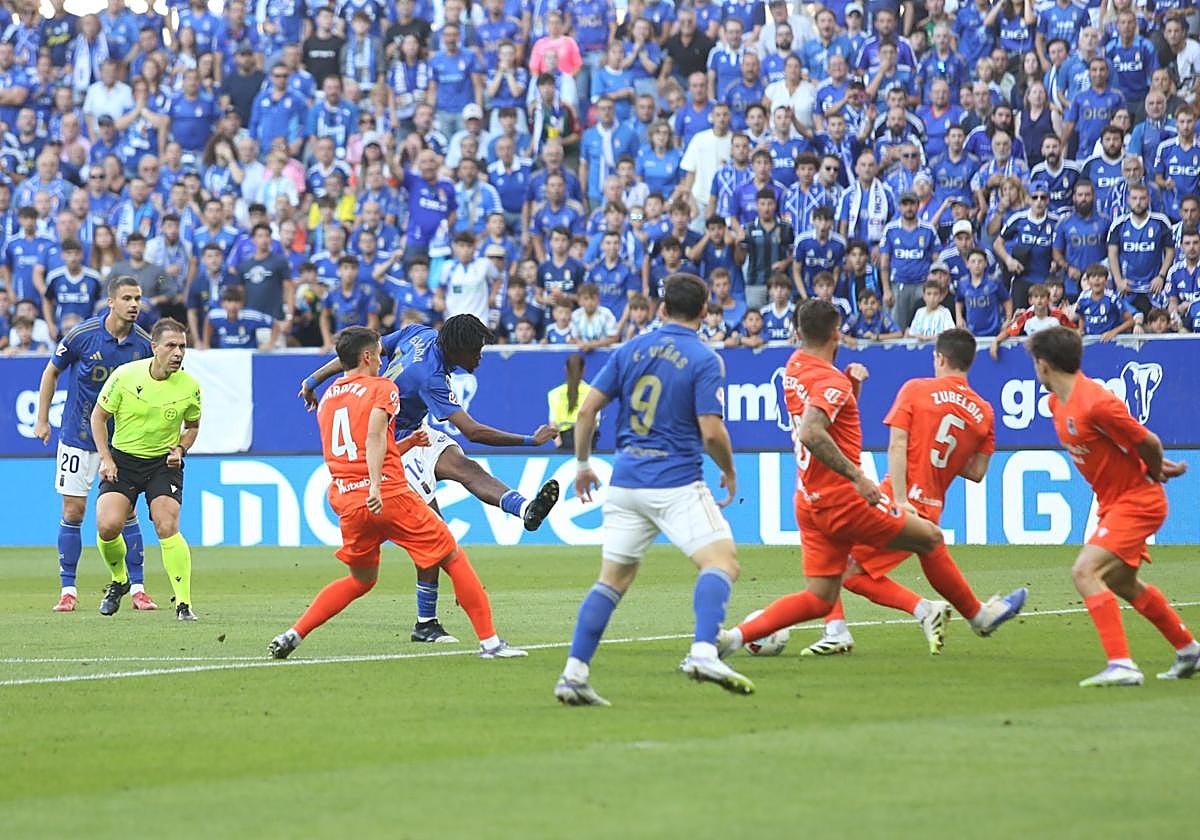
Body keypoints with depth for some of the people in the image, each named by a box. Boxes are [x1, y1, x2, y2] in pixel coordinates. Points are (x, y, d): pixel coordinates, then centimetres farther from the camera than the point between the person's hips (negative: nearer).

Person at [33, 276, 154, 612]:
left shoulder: (144, 344, -8)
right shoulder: (82, 335, -14)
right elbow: (51, 372, 1)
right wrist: (42, 419, 2)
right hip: (78, 437, -1)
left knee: (126, 512, 0)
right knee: (73, 511, -1)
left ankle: (137, 588, 7)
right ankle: (68, 590, 6)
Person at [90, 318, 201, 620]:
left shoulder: (189, 386, -8)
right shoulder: (125, 375, -14)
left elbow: (193, 425, 12)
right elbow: (98, 416, 0)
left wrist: (180, 450, -6)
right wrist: (106, 458, -7)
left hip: (164, 462, 0)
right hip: (122, 459, 0)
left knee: (167, 528, -19)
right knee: (107, 526, -16)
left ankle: (183, 603, -13)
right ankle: (119, 581, 15)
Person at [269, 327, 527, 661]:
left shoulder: (326, 399, 20)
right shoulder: (382, 388, 1)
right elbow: (374, 438, -17)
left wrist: (409, 443, 26)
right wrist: (376, 486, -26)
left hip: (347, 504, 6)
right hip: (389, 496, -6)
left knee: (361, 580, 24)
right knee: (454, 559, 5)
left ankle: (292, 635, 12)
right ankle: (489, 640, 0)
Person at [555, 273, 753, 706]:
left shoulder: (631, 350, 9)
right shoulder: (704, 360, -5)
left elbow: (587, 410, 7)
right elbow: (712, 432, -12)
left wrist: (582, 464, 19)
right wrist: (729, 472, 6)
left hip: (625, 482, 5)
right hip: (677, 483, -5)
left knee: (612, 580, 12)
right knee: (721, 561, -7)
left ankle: (574, 674, 4)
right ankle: (703, 652, -29)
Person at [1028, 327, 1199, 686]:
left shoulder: (1095, 403, -28)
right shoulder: (1057, 402, 3)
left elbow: (1149, 443, -20)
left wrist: (1154, 474, 0)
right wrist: (1157, 466, 10)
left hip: (1137, 501, -10)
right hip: (1113, 502, 10)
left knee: (1085, 572, -23)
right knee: (1121, 582, 25)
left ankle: (1122, 666, -25)